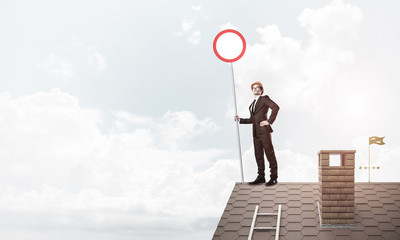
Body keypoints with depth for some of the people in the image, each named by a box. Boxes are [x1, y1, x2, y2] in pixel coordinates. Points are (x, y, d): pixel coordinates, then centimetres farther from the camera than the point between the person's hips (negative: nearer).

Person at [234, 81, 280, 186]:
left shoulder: (264, 99, 2)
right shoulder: (252, 105, 23)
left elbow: (276, 107, -13)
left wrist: (269, 121, -15)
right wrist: (240, 120, 14)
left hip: (263, 130, -7)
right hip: (256, 132, 7)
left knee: (269, 154, -5)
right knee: (258, 155, 8)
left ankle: (274, 177, -1)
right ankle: (261, 177, 15)